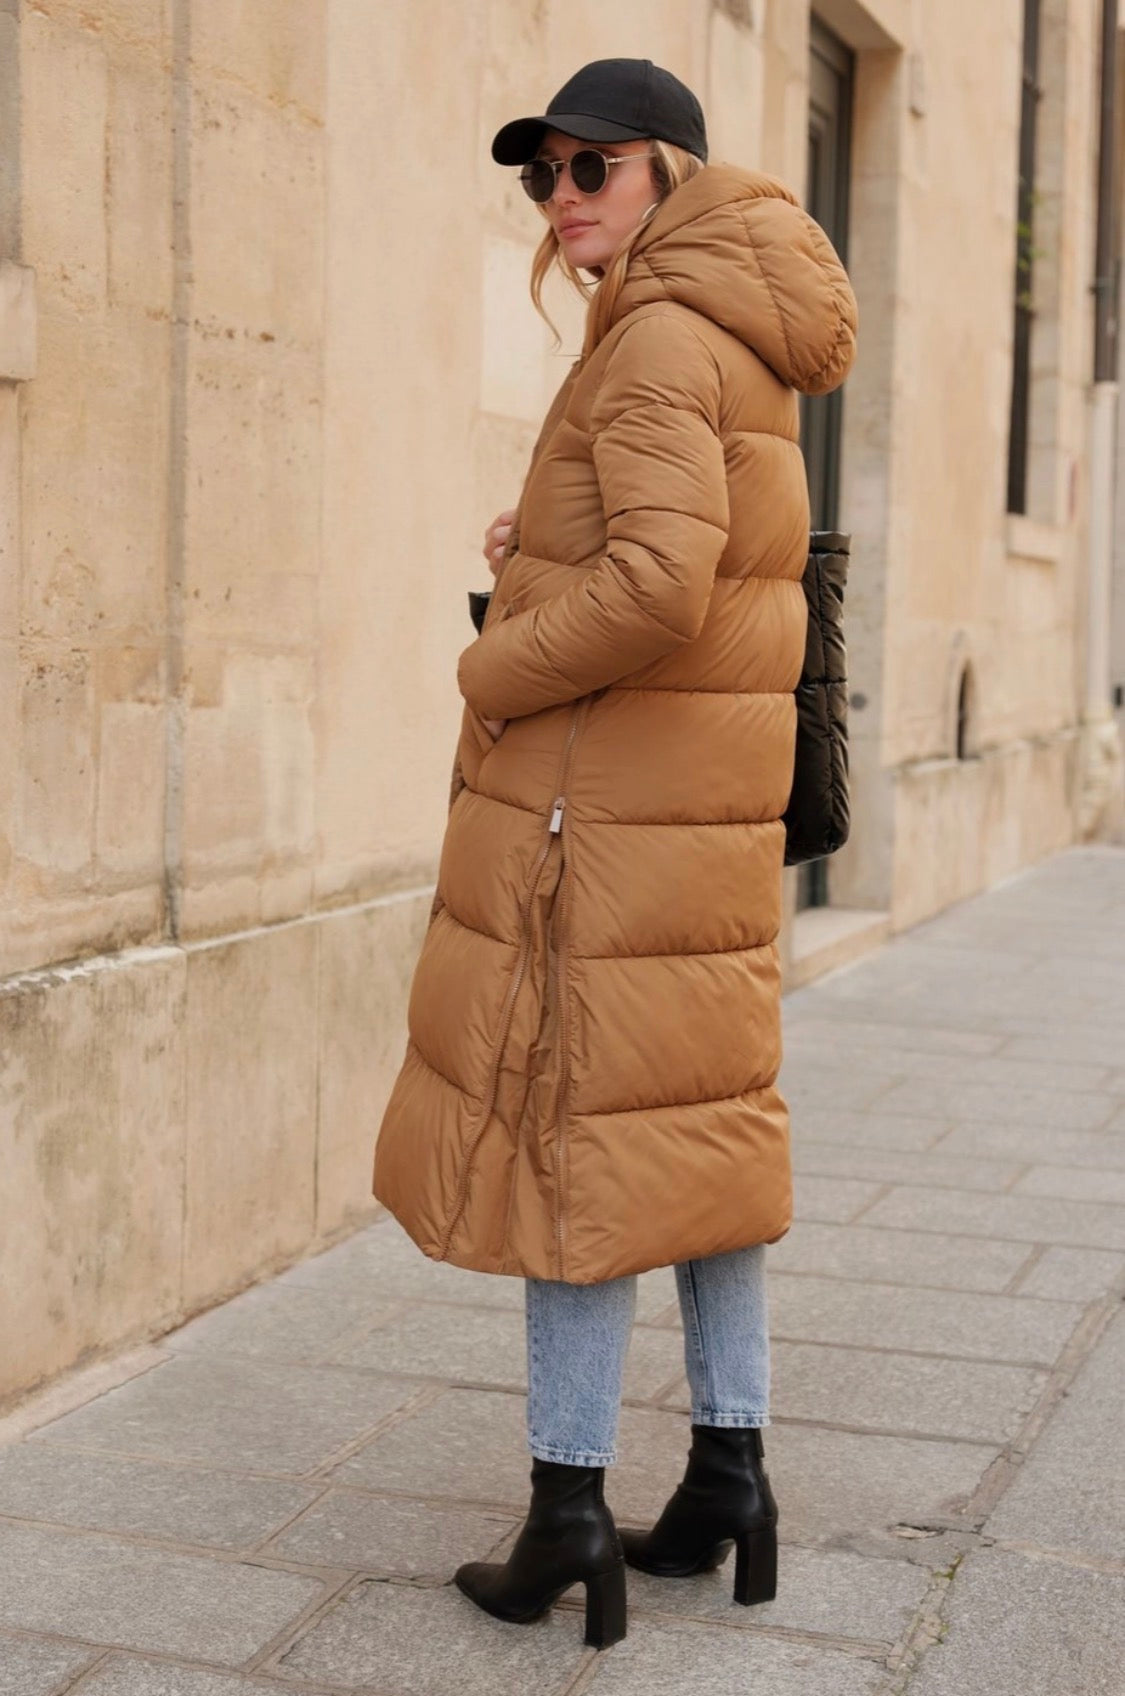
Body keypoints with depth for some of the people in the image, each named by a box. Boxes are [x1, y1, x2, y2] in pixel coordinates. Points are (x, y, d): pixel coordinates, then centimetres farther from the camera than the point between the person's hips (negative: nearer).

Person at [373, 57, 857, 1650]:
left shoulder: (661, 336, -15)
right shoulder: (739, 333, 15)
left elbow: (658, 583, -27)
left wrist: (494, 667, -12)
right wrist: (550, 540, 11)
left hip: (604, 792, -9)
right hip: (713, 788, 10)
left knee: (572, 1124, -3)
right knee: (705, 1111, 13)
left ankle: (569, 1513, 6)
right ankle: (730, 1472, 21)